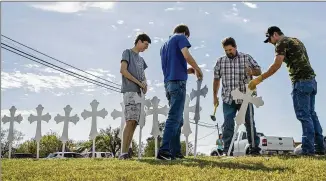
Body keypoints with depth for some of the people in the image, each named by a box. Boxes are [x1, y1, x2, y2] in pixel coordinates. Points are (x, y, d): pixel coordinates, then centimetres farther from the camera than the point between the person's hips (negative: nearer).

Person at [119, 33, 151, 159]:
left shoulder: (140, 59, 27)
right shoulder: (127, 52, 6)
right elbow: (123, 70, -8)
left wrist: (145, 85, -1)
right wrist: (139, 83, -8)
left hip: (137, 92, 8)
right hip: (129, 91, -8)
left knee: (134, 122, -2)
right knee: (130, 121, -18)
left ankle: (126, 152, -4)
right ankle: (123, 153, -21)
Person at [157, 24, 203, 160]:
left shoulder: (164, 45, 27)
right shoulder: (181, 38, 4)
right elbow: (186, 55, -14)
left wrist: (188, 71, 25)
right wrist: (197, 69, -1)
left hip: (168, 83, 8)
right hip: (178, 82, -8)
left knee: (177, 119, 10)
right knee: (174, 117, -13)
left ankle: (175, 152, 7)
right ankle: (164, 150, -20)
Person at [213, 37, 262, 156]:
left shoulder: (246, 58, 3)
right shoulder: (220, 61, 8)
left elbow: (259, 71, 4)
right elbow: (216, 79, 13)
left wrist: (252, 72, -19)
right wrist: (215, 96, 10)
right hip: (228, 99, 1)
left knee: (250, 123, 5)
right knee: (228, 125, -2)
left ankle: (254, 149, 13)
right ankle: (227, 151, 3)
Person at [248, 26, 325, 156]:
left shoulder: (282, 43, -3)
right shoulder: (296, 41, 24)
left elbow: (276, 66, -14)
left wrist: (259, 79, -13)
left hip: (301, 81, -9)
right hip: (311, 80, 9)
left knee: (303, 115, -9)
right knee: (311, 114, 11)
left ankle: (308, 149, -11)